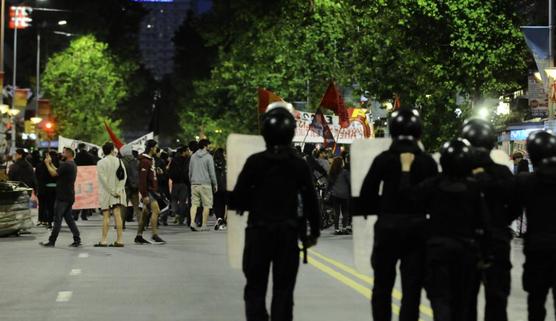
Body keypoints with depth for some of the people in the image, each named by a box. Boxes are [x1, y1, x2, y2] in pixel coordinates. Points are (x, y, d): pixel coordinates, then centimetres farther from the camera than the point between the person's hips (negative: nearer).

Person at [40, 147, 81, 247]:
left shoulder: (66, 165, -16)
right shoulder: (72, 165, 17)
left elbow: (54, 173, -17)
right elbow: (58, 172, 21)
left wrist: (47, 163, -4)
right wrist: (51, 163, 21)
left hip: (63, 197, -10)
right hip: (69, 197, 10)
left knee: (57, 219, -5)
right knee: (69, 218, 11)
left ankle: (52, 241, -2)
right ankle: (77, 240, 8)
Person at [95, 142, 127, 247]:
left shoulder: (101, 163, -6)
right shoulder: (119, 161, 3)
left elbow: (103, 179, -11)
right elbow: (124, 176, -2)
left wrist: (112, 191, -7)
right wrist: (117, 190, -6)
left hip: (106, 192, -2)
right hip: (118, 192, 2)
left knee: (106, 216, 1)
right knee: (117, 215, 1)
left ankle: (104, 240, -1)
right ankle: (119, 240, -3)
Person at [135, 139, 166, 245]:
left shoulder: (150, 160, 18)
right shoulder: (144, 161, -15)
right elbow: (142, 179, -20)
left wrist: (156, 192, 23)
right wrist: (144, 195, -23)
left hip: (152, 190, 10)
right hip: (147, 191, -10)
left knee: (145, 213, 10)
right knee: (155, 210, -15)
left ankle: (139, 236, 14)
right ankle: (155, 235, -16)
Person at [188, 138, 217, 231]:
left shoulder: (193, 156, 12)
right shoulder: (208, 157, -5)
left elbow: (190, 171, 18)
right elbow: (212, 172, -5)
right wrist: (215, 184, 2)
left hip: (194, 184, 5)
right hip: (205, 184, -5)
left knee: (194, 204, 4)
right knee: (206, 205, 2)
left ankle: (192, 222, -12)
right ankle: (204, 225, 1)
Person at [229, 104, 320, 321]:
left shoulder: (255, 162, -8)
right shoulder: (299, 165, -2)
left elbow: (237, 199, -9)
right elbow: (310, 201, 1)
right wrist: (314, 231, 13)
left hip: (259, 232, -2)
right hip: (288, 234, 2)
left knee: (255, 289, 7)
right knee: (283, 291, 8)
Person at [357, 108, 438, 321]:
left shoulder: (383, 159, -7)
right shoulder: (428, 162, -3)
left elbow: (366, 197, -8)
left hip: (387, 226, -1)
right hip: (417, 228, 1)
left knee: (382, 286, 16)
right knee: (411, 289, 5)